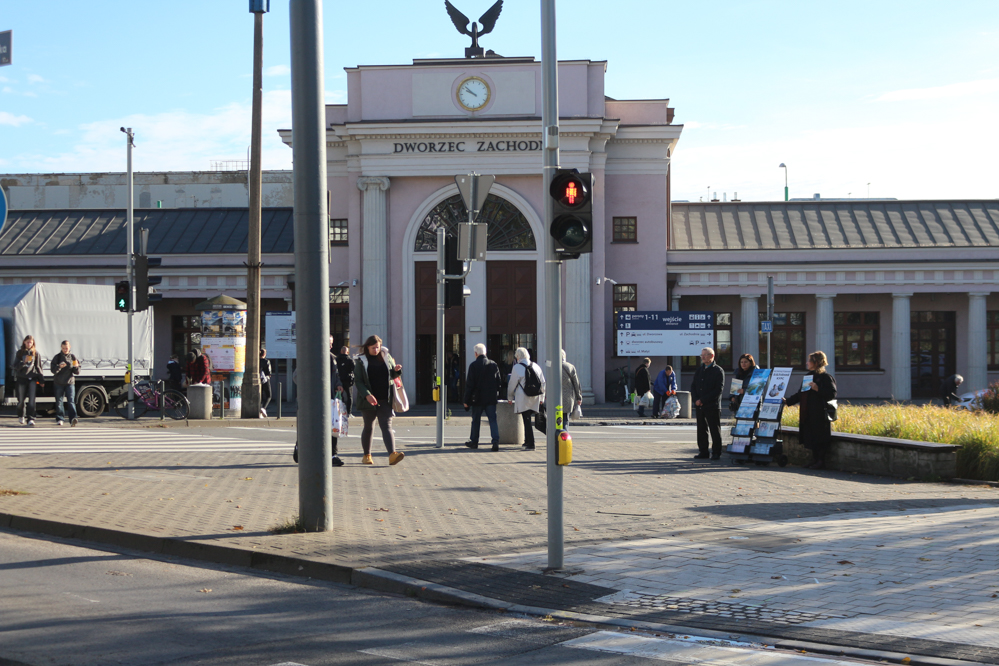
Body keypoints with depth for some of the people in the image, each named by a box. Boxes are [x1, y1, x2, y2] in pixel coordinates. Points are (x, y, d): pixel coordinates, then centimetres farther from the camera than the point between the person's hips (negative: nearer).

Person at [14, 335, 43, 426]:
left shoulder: (36, 353, 6)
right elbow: (16, 366, 0)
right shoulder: (20, 353, 6)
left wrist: (40, 380, 6)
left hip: (32, 378, -1)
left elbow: (39, 367, 9)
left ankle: (31, 419, -15)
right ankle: (21, 416, 32)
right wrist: (24, 362, -18)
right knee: (21, 399, 8)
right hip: (22, 378, 1)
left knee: (31, 399, -13)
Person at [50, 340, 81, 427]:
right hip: (58, 383, 1)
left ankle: (73, 419, -20)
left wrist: (76, 367, -16)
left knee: (71, 401, -11)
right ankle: (60, 419, 16)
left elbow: (77, 372, 6)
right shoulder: (57, 357, 3)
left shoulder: (73, 357, 6)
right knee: (59, 402, 6)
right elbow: (52, 370, -5)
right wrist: (59, 367, -24)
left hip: (70, 382, -1)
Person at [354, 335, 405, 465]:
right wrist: (367, 395, -21)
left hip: (385, 399, 1)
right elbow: (358, 381, -6)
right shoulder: (361, 361, 0)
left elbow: (393, 375, 18)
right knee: (368, 427, 10)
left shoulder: (386, 356, 9)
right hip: (368, 400, -1)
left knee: (387, 426, -10)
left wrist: (397, 370, -6)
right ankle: (367, 455, 24)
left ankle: (392, 454, -25)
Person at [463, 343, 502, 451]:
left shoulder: (473, 365, -9)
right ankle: (495, 441, -15)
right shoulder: (494, 365, 2)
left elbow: (469, 384, -8)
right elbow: (498, 382, 7)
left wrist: (466, 400, -3)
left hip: (477, 398, -2)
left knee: (476, 421, 12)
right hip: (491, 398, 2)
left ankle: (474, 441, 23)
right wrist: (496, 395, 16)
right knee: (493, 420, 0)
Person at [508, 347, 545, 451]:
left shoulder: (517, 367, -6)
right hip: (534, 398, 6)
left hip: (522, 398, -6)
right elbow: (543, 383, 13)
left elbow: (512, 384, -1)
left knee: (527, 420, -6)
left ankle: (530, 444, -10)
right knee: (527, 420, 18)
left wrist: (510, 397, 13)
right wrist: (541, 398, 22)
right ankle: (528, 441, 23)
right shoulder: (535, 366, 9)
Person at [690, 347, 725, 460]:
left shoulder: (718, 371, -5)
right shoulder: (699, 369, 14)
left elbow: (718, 389, -11)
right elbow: (693, 385, 14)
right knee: (701, 430, 8)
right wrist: (696, 400, -4)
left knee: (715, 430, 1)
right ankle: (703, 452, 14)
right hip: (699, 406, 6)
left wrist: (703, 400, -14)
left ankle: (716, 453, 7)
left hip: (712, 406, -6)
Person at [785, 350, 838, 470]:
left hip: (820, 414, -8)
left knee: (819, 438, -6)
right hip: (808, 414, 8)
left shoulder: (825, 377, -7)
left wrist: (818, 389, -22)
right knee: (811, 437, 8)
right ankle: (816, 460, 15)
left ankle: (821, 462, 0)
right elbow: (800, 394, 24)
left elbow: (832, 394, -15)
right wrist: (787, 401, 19)